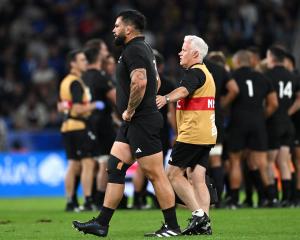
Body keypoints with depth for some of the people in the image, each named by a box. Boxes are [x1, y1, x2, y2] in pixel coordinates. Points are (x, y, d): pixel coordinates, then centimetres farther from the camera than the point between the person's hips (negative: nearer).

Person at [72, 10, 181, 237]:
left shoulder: (134, 50, -14)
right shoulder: (144, 48, 18)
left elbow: (140, 82, -30)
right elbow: (156, 81, 28)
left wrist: (129, 111, -17)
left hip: (141, 123, -11)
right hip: (133, 124, 11)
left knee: (156, 174, -6)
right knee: (114, 168, 9)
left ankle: (172, 226, -1)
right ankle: (102, 224, 10)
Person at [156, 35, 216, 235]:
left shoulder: (195, 72, -12)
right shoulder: (206, 73, 21)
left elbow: (184, 90, -33)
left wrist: (166, 98, -50)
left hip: (192, 134, -10)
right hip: (206, 135, 10)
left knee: (174, 174, -6)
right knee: (198, 179, 5)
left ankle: (199, 214, -13)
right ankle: (204, 224, -1)